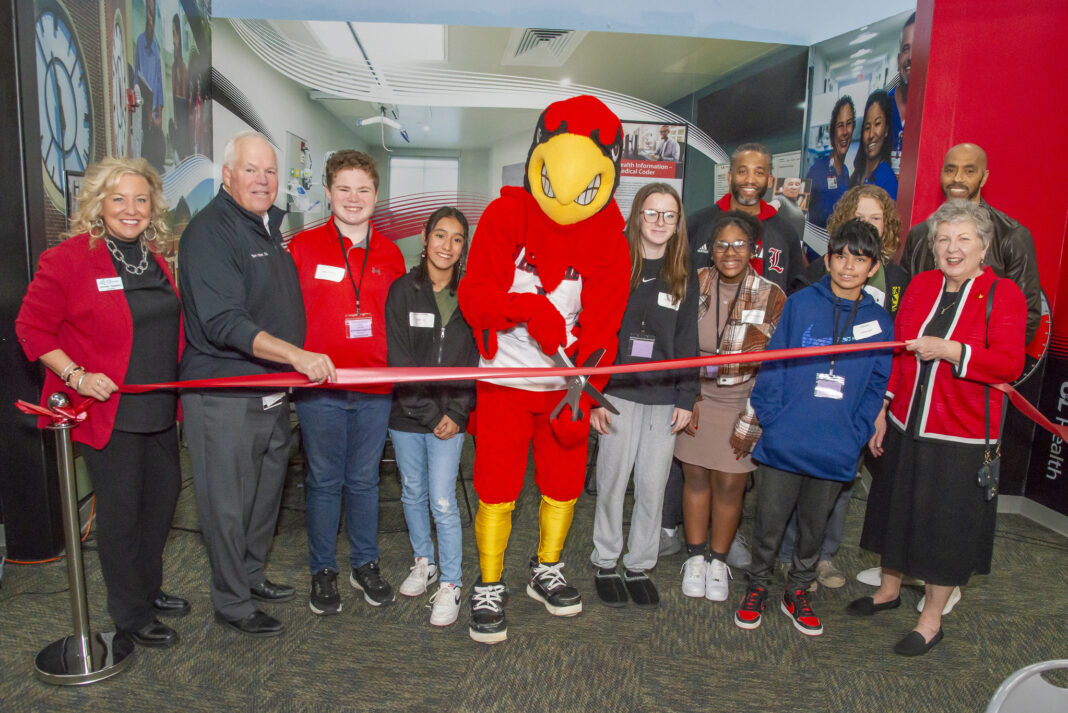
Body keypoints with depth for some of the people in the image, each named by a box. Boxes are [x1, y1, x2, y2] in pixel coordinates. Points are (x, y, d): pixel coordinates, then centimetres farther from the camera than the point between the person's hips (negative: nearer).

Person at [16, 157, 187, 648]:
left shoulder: (156, 256, 8)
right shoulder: (68, 259, -12)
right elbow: (31, 328, -9)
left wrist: (175, 383, 13)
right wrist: (76, 375, -18)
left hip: (159, 408, 7)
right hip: (107, 412, -7)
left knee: (163, 495, 17)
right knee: (120, 511, 4)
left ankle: (149, 589, 38)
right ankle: (131, 614, 22)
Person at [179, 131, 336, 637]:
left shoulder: (269, 227, 13)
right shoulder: (209, 231, -15)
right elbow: (223, 323, -26)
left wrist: (293, 374, 17)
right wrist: (296, 355, -33)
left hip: (274, 393, 9)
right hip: (223, 399, -9)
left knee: (267, 493, 20)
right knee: (229, 505, 4)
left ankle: (251, 576, 39)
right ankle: (232, 603, 21)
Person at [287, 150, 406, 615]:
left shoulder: (389, 254, 8)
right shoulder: (303, 247, -1)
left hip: (375, 390, 3)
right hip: (318, 388, -2)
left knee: (364, 480, 14)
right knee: (324, 482, 9)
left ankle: (365, 565, 29)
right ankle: (323, 571, 25)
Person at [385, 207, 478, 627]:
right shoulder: (402, 291, -1)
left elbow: (474, 361, 1)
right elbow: (399, 360, -6)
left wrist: (455, 413, -8)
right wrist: (427, 413, -10)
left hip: (450, 418, -1)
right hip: (406, 414, 1)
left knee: (442, 502, -4)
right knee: (413, 494, 14)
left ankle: (450, 585, 10)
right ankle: (424, 563, 35)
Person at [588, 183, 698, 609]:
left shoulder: (684, 277, 9)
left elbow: (687, 342, 10)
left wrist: (686, 398, 3)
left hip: (664, 397, 3)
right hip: (619, 393, -2)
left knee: (653, 486, 7)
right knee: (612, 481, 5)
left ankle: (639, 566, 23)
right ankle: (605, 564, 22)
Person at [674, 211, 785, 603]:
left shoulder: (771, 296, -9)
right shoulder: (695, 285, -4)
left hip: (742, 399, -1)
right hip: (697, 395, 2)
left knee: (730, 482, 2)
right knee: (695, 476, 7)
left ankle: (718, 561, 24)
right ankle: (695, 556, 25)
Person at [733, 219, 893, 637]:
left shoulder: (879, 322, 3)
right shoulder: (800, 304, -3)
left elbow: (877, 387, 5)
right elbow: (774, 364, -2)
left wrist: (856, 435, -5)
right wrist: (768, 417, -9)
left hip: (835, 451, 2)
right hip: (784, 442, -2)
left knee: (814, 528, 18)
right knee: (769, 524, 9)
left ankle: (798, 591, 38)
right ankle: (757, 586, 31)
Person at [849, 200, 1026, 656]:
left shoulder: (1004, 294, -9)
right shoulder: (921, 284, 5)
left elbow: (1009, 364, -18)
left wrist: (950, 350, -28)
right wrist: (882, 409, 8)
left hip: (961, 436, -5)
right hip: (906, 427, 5)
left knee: (947, 526, 6)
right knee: (898, 510, 19)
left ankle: (931, 619, 25)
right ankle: (890, 588, 41)